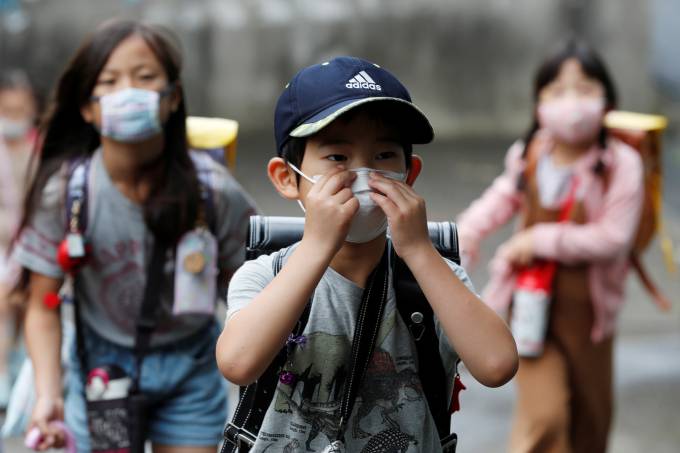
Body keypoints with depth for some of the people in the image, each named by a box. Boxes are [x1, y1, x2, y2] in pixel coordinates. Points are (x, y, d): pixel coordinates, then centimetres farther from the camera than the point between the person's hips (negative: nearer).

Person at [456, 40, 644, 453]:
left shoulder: (621, 164, -17)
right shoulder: (529, 156, -7)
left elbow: (613, 237, -23)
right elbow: (506, 194, 13)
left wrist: (543, 240, -23)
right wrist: (467, 232, -2)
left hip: (586, 311, 0)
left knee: (590, 417, 18)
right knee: (544, 416, -10)